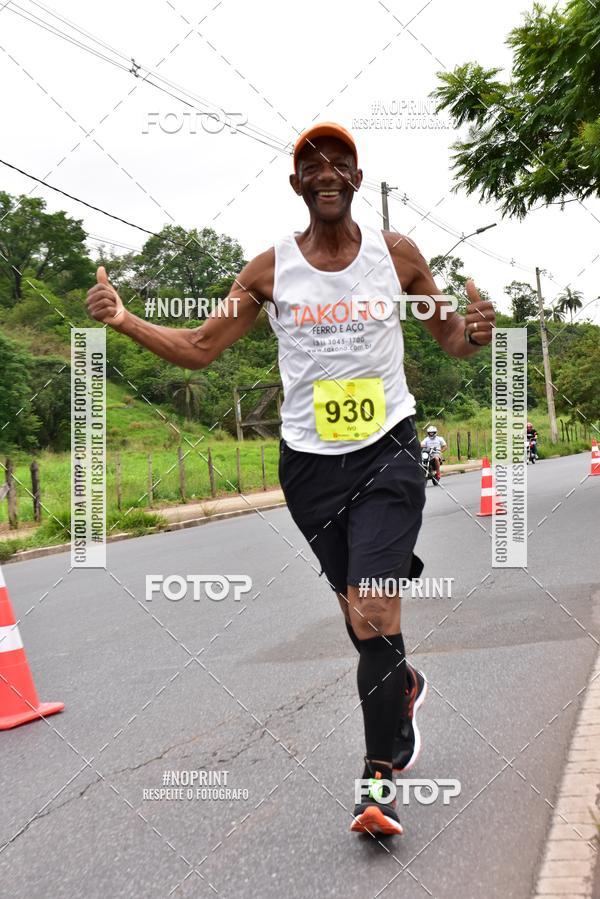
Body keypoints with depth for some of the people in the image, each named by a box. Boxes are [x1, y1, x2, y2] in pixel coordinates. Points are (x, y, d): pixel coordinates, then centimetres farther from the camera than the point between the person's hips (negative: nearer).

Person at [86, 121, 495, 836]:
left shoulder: (397, 254, 1)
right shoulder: (270, 269, 1)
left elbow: (447, 336, 11)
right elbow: (198, 348, 4)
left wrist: (473, 332, -13)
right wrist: (125, 321, -11)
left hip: (388, 452, -2)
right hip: (309, 462, 2)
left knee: (372, 607, -15)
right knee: (356, 607, 14)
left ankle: (379, 777, -4)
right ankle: (400, 685, 45)